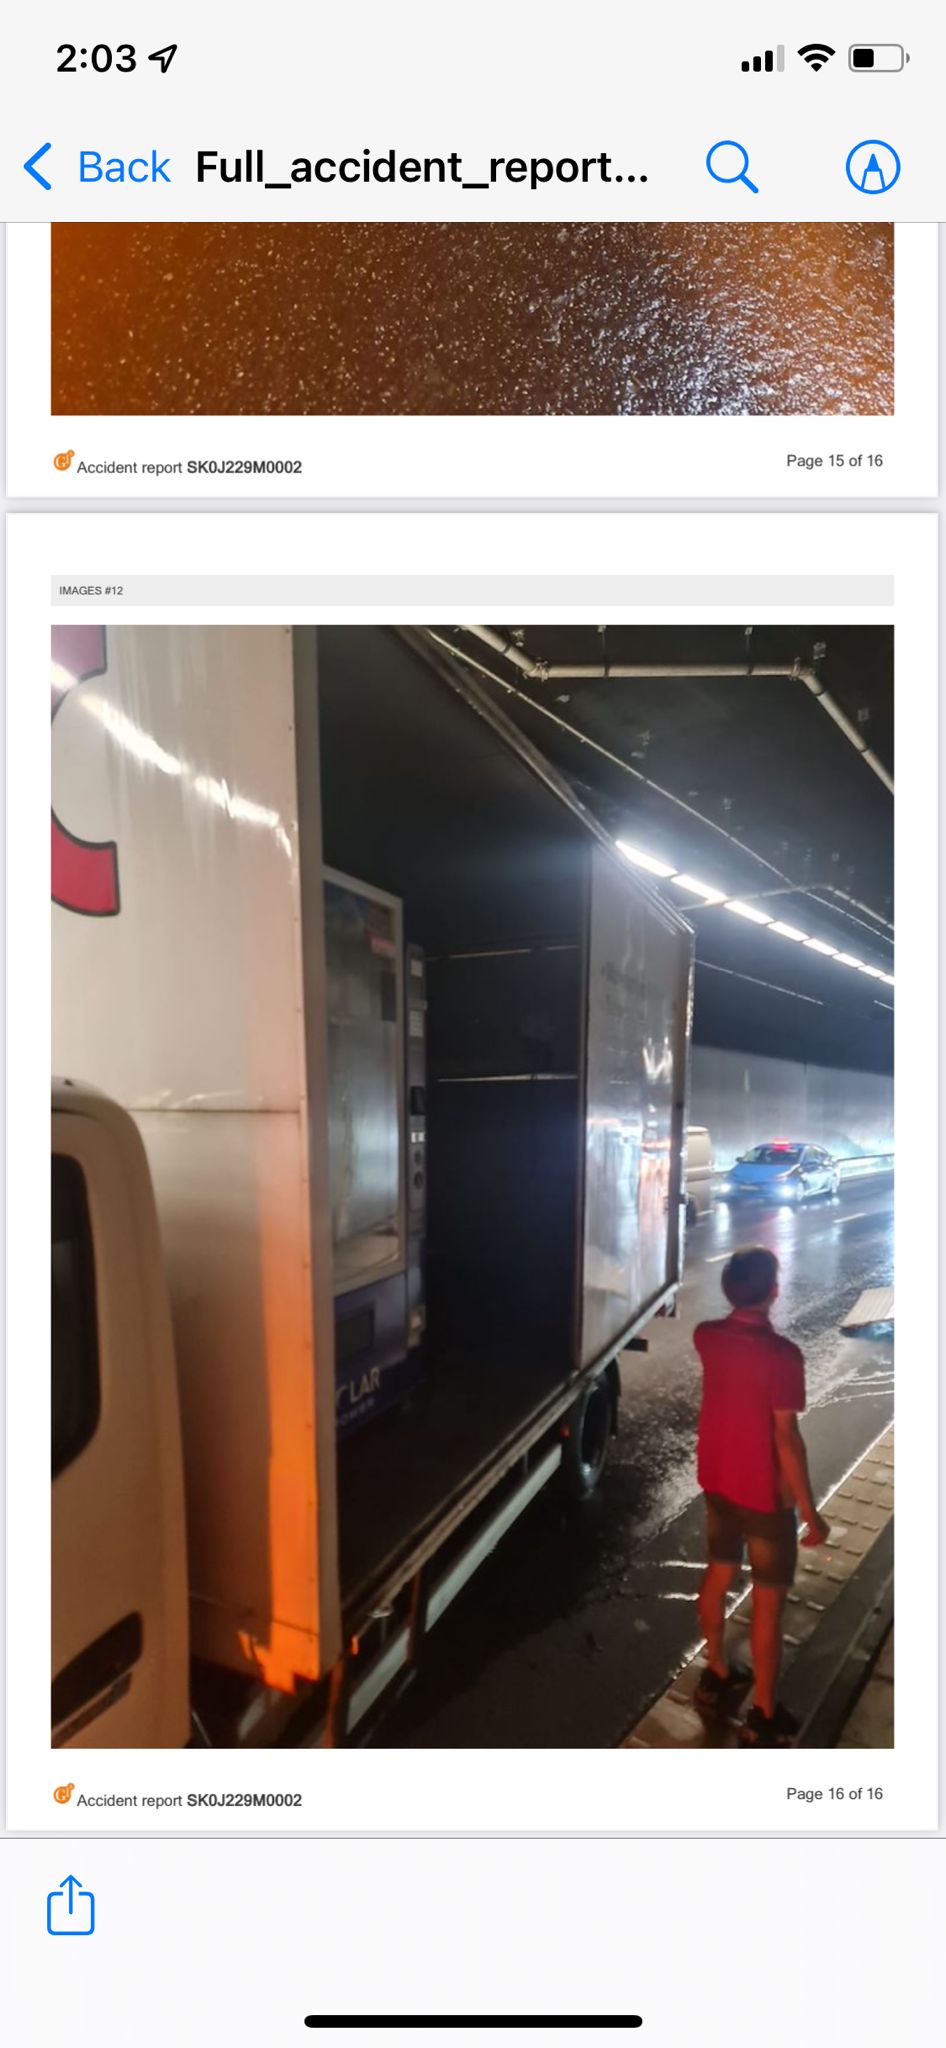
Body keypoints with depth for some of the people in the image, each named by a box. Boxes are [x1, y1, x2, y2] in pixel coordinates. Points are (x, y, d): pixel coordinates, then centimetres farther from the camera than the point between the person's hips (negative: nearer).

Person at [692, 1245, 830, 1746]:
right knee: (767, 1601, 10)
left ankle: (715, 1674, 41)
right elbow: (786, 1438, -24)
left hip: (717, 1480, 6)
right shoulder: (782, 1355, -27)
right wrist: (810, 1512, -15)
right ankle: (764, 1715, 23)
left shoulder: (707, 1337, -8)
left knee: (718, 1574, 23)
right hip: (765, 1492, -6)